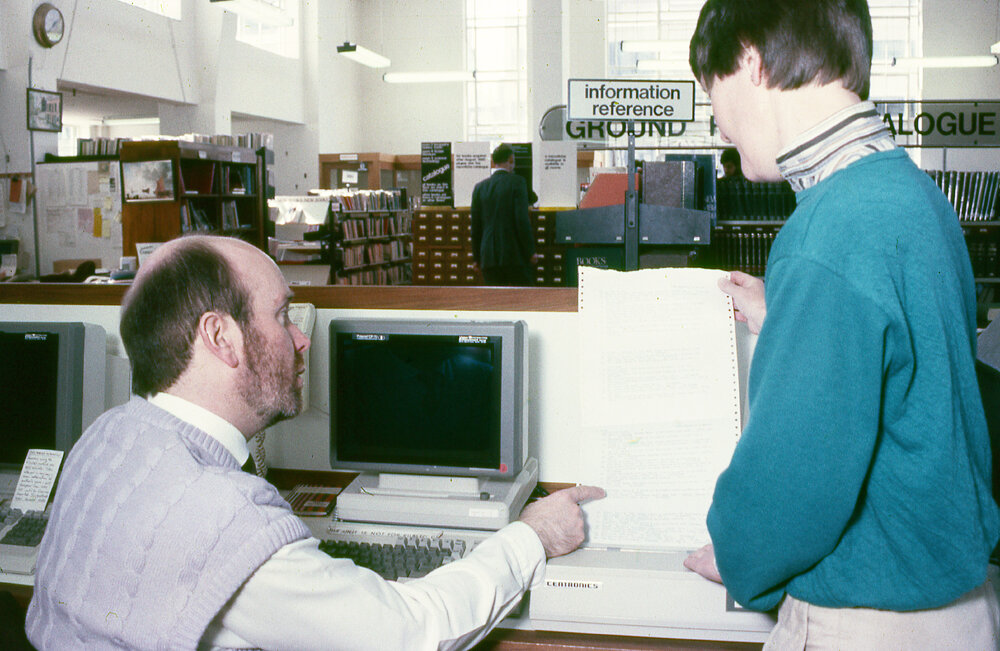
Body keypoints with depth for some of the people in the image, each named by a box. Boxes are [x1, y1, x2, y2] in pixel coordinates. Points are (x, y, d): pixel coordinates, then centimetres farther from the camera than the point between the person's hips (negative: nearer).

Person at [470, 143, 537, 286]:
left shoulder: (480, 187, 8)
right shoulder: (517, 182, -5)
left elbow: (475, 226, 10)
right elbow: (522, 220, -12)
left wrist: (477, 257, 17)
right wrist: (531, 252, -6)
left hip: (489, 256, 4)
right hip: (516, 255, -4)